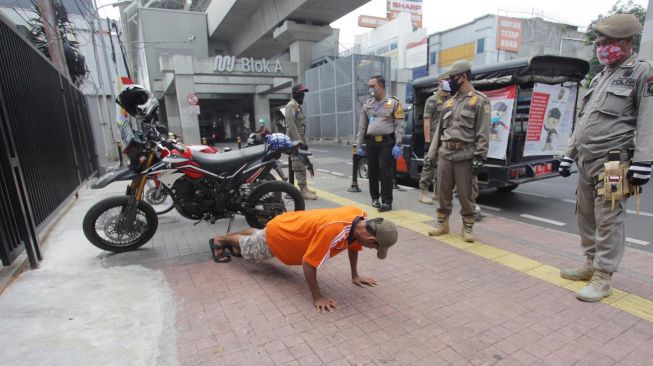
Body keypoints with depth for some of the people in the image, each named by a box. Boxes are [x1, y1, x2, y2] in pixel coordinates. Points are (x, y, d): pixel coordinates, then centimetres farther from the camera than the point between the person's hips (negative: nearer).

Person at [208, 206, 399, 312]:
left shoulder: (361, 219, -23)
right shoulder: (333, 230, -48)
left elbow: (353, 245, -2)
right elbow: (309, 263, -38)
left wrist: (355, 276, 2)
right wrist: (317, 297, -29)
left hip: (292, 224, 7)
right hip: (277, 233, -7)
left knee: (255, 235, 36)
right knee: (246, 249, 25)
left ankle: (232, 239, 63)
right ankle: (219, 240, 53)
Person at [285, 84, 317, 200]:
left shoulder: (298, 106, 20)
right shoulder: (291, 105, -11)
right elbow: (291, 125, -20)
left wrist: (305, 141, 17)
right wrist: (299, 141, -22)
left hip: (300, 140, 10)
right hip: (295, 141, -10)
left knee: (302, 165, 12)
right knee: (299, 166, -10)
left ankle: (304, 188, 19)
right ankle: (303, 190, -9)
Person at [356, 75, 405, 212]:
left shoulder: (394, 103, 1)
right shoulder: (367, 105, 13)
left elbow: (399, 126, -4)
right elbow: (362, 127, 14)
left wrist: (398, 145, -13)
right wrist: (359, 145, 9)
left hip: (387, 142, -4)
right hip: (371, 142, 4)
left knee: (385, 172, -6)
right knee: (372, 172, 9)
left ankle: (387, 202, 1)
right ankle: (375, 197, 25)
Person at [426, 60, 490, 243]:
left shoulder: (480, 101, -1)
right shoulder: (449, 103, 16)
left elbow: (483, 132, -7)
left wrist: (479, 156, -14)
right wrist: (432, 153, 12)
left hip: (466, 156, -5)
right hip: (445, 154, 5)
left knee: (466, 194, 2)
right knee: (443, 191, 9)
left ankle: (467, 227, 17)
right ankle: (442, 223, 24)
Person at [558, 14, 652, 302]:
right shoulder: (600, 77, 20)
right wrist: (569, 154, 18)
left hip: (612, 161, -7)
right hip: (586, 160, 8)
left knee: (608, 220, -5)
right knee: (586, 215, 12)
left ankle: (603, 277, 3)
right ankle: (591, 264, 25)